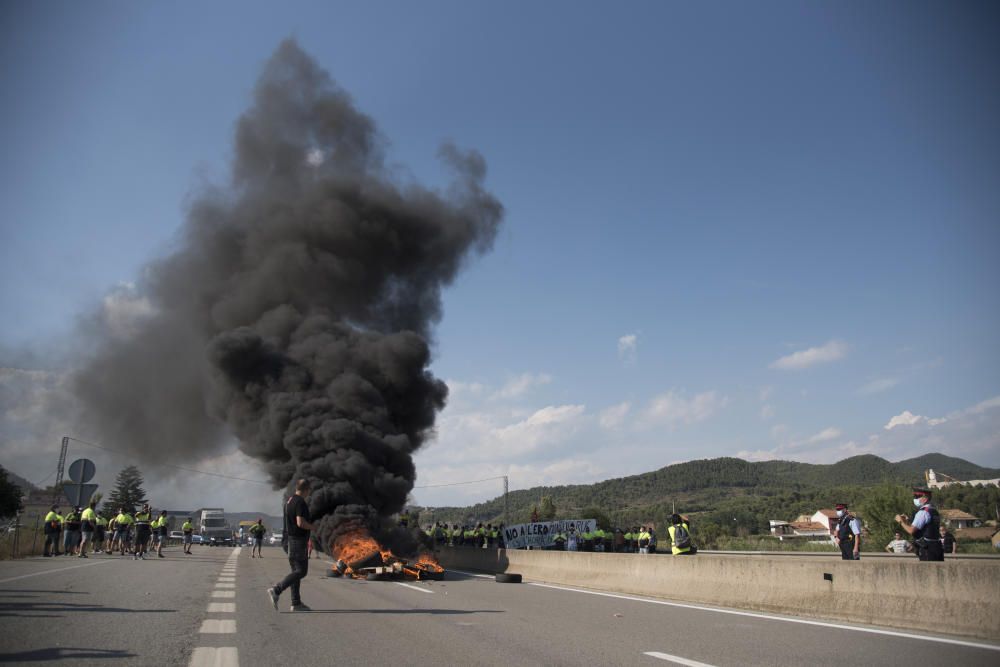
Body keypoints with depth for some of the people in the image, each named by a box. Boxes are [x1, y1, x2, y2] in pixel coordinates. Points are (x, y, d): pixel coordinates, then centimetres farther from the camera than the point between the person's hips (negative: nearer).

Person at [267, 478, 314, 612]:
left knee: (296, 571, 10)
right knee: (301, 571, -8)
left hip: (291, 539, 10)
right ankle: (276, 590, -16)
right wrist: (312, 527, -9)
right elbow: (300, 522, -24)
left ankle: (296, 603, 12)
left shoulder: (289, 501, 14)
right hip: (298, 540, -10)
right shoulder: (300, 502, -16)